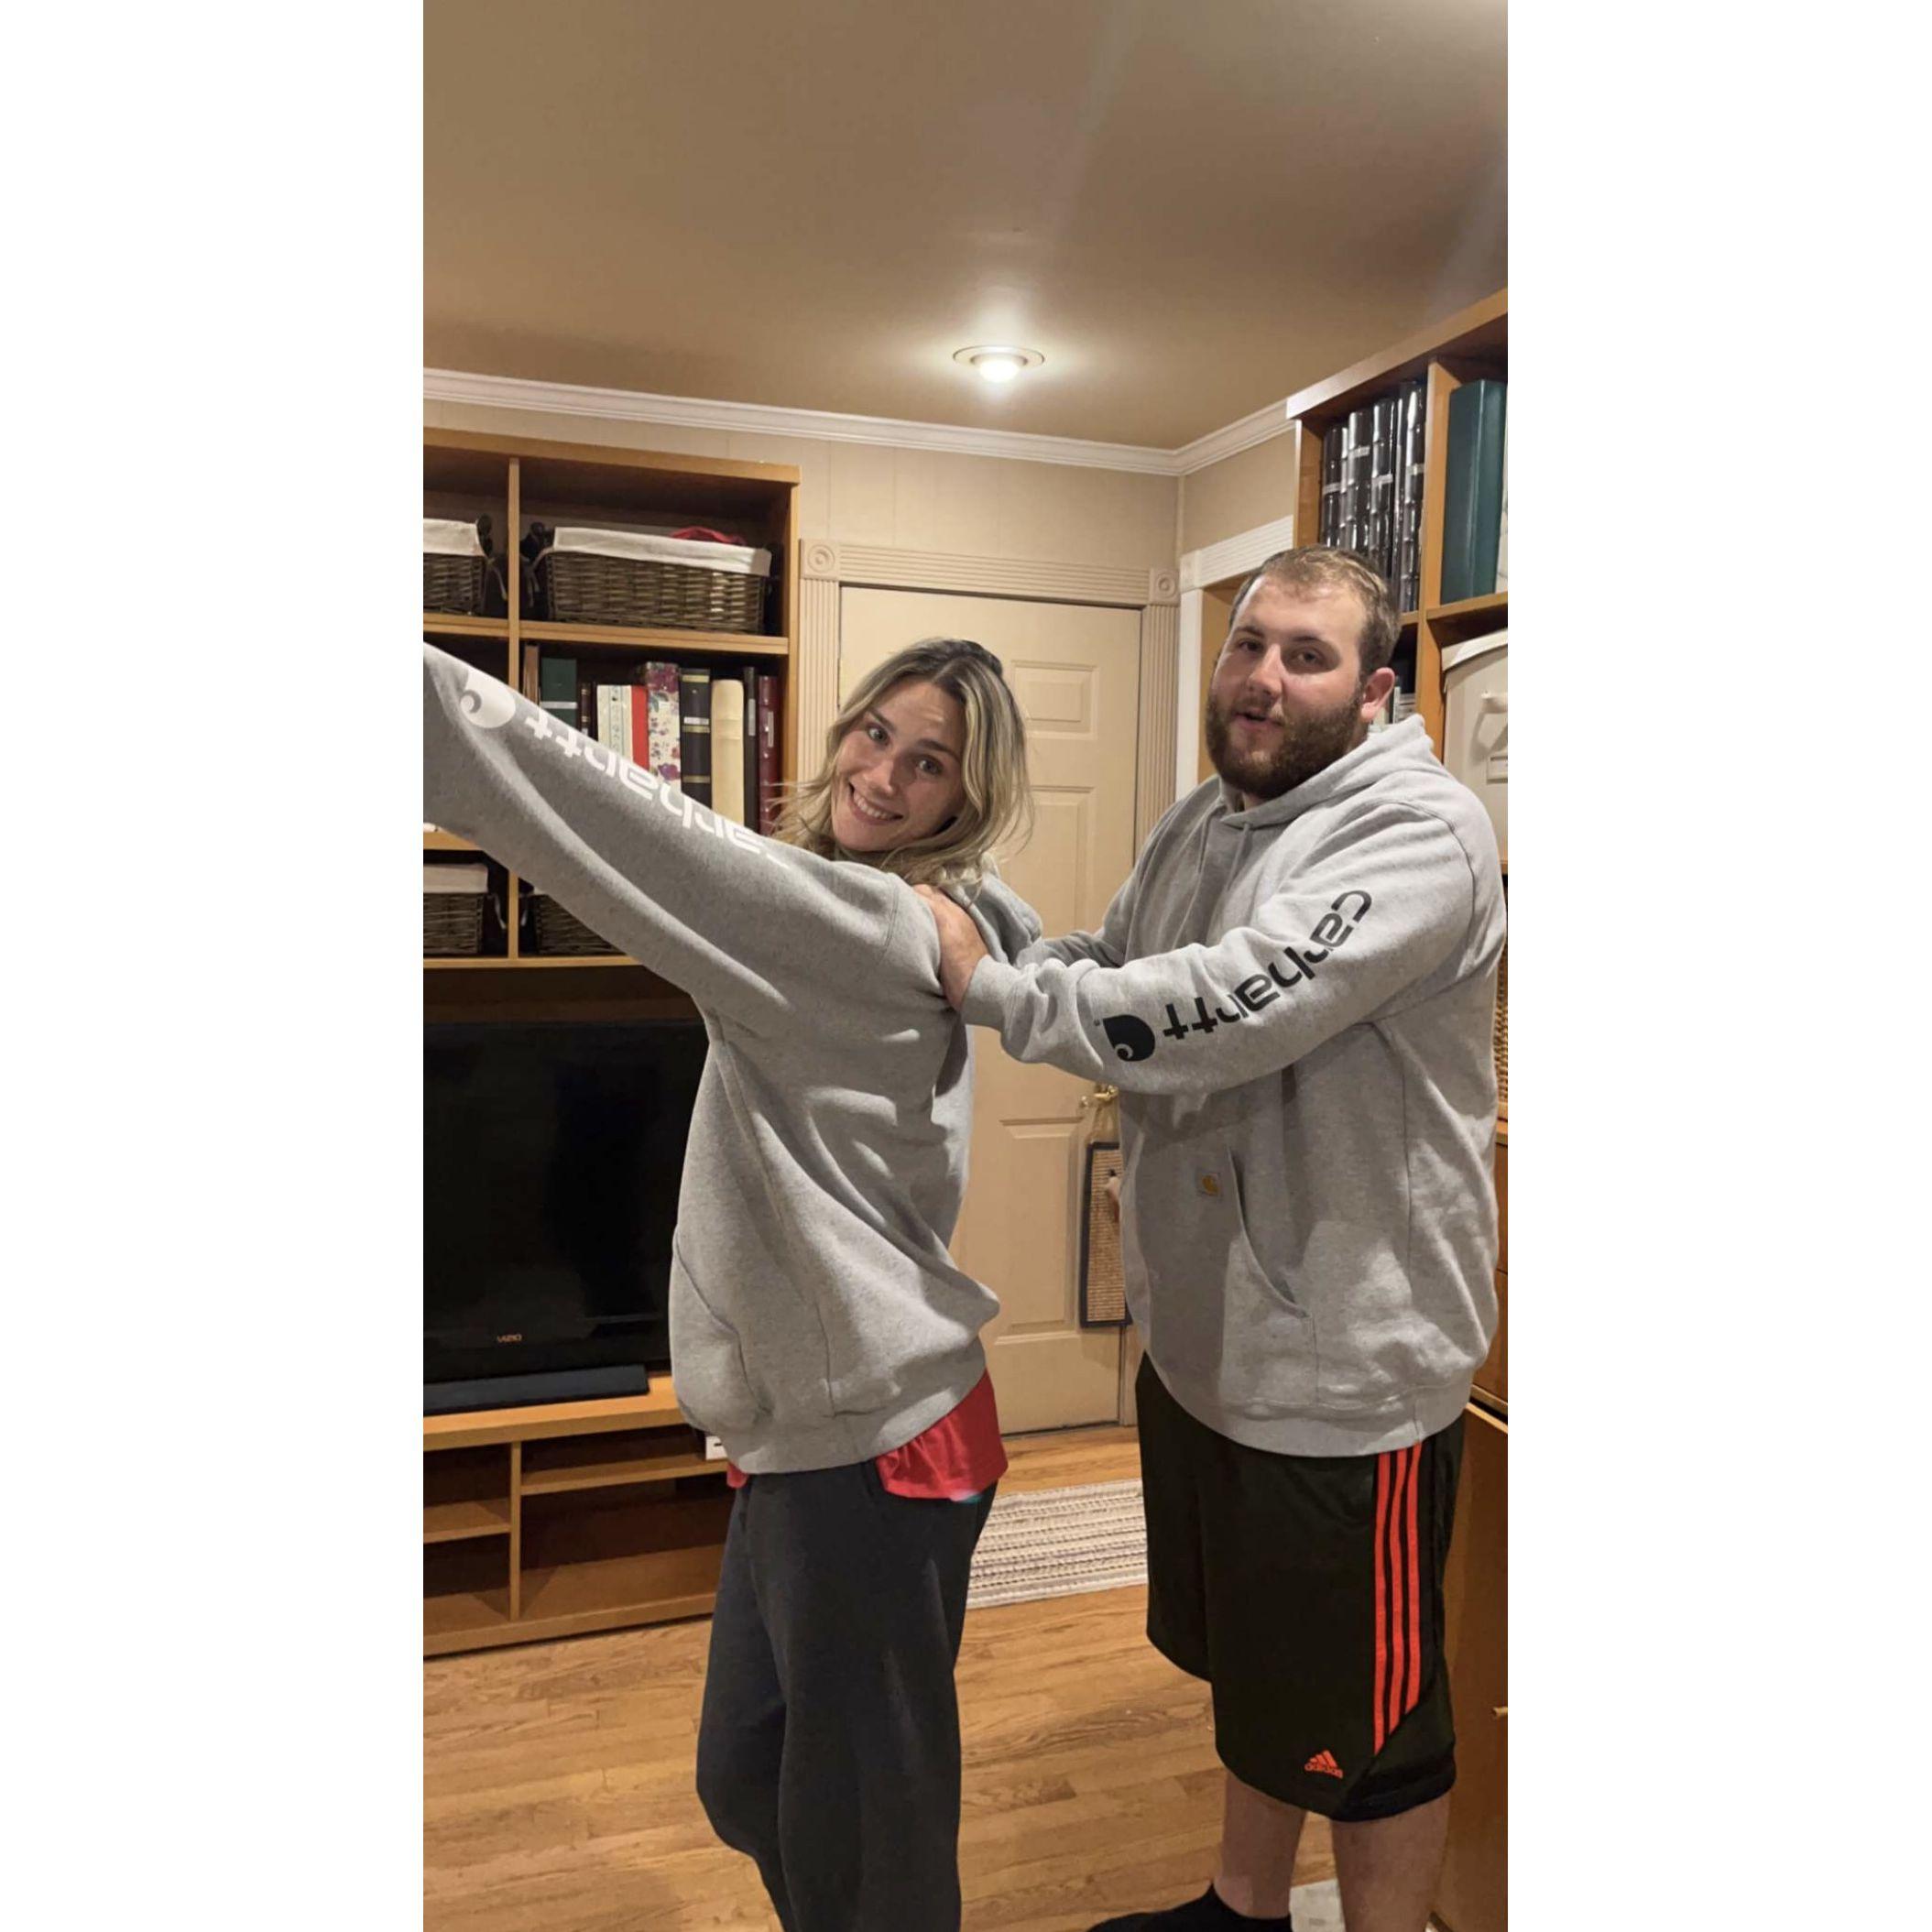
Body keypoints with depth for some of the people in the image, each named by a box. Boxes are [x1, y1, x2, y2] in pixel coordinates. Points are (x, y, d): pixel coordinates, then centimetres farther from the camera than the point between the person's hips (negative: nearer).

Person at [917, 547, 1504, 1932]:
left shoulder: (1420, 830, -21)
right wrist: (965, 925, -4)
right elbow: (1108, 974, 13)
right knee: (1247, 1663, 28)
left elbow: (1228, 1009, -33)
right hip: (1203, 1339, 9)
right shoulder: (1201, 824, 8)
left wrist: (995, 988, -25)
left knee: (1365, 1721, 13)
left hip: (1346, 1375, -8)